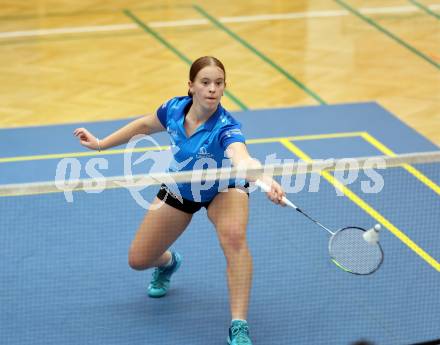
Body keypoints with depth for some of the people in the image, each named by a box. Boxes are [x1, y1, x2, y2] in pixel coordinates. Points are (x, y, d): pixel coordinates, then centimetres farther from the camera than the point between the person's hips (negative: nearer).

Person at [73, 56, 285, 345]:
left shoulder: (226, 128, -37)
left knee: (234, 235, -37)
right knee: (138, 259, 5)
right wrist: (100, 144, 6)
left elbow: (243, 159, -60)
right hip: (179, 189, 4)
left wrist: (266, 180, -81)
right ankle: (168, 262, 46)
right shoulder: (174, 109, -24)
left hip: (222, 188, -4)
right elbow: (144, 125, 0)